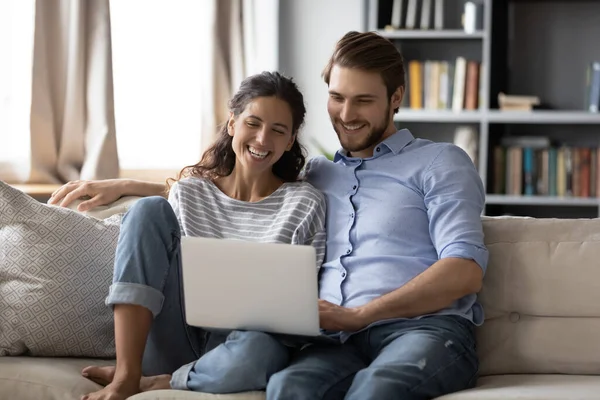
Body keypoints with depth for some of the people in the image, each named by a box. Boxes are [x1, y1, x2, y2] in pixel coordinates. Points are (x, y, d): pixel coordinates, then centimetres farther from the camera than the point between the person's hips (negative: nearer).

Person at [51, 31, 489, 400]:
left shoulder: (440, 163, 13)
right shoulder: (314, 174, 30)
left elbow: (465, 271, -1)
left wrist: (358, 315, -10)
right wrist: (124, 186, 31)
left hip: (427, 328, -3)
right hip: (341, 341, 4)